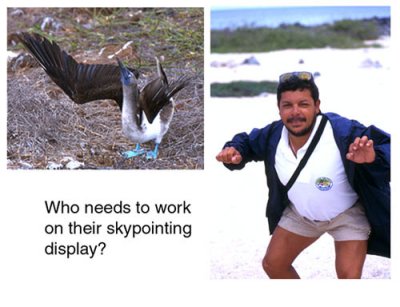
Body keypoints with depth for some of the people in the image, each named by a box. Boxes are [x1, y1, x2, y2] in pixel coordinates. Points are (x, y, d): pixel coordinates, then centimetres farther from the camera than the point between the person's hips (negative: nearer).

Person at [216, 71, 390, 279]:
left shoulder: (343, 130, -34)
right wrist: (234, 152, -19)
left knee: (349, 277, -15)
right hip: (300, 214, 5)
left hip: (347, 215, -5)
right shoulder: (273, 135, -18)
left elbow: (386, 146, -31)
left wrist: (373, 157, -54)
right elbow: (247, 142, 4)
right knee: (272, 264, 13)